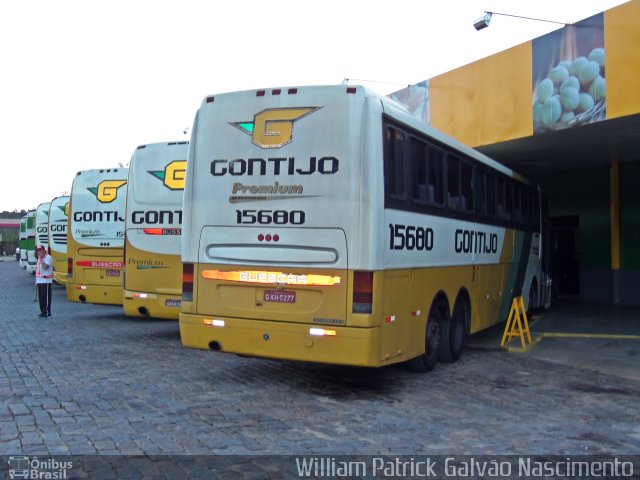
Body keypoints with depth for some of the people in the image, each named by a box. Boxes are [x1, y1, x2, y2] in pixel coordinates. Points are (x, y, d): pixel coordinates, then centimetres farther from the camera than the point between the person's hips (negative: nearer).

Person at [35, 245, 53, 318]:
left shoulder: (48, 257, -10)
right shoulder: (40, 259, 18)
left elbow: (45, 267, -26)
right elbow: (38, 270, 21)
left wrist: (40, 259, -21)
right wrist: (36, 281, 17)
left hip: (46, 281, -9)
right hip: (40, 281, 9)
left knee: (46, 297, -8)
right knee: (41, 297, 10)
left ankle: (47, 313, -4)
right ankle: (43, 312, 17)